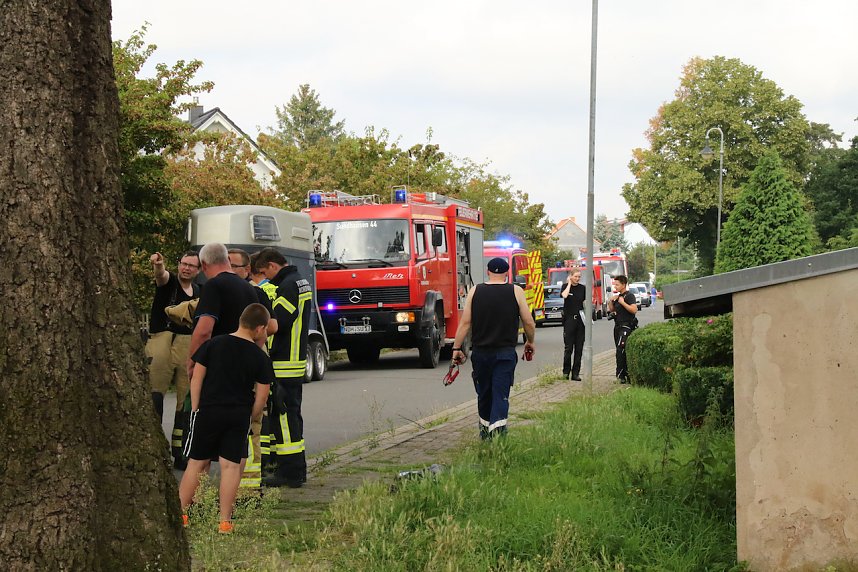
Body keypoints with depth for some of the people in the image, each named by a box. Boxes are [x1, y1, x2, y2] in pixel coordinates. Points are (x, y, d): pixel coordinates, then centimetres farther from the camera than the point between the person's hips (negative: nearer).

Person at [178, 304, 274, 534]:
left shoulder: (213, 344, -1)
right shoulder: (260, 357, -3)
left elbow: (196, 379, -1)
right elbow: (261, 396, -1)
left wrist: (196, 410, 6)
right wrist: (249, 418, 12)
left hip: (208, 411, 1)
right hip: (239, 415, -1)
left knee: (196, 463, 9)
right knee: (231, 465, 3)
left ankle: (180, 513, 11)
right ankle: (225, 521, 1)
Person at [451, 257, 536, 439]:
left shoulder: (475, 292, 2)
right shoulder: (516, 292, -2)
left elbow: (465, 323, -1)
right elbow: (529, 323, 1)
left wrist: (457, 348, 5)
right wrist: (530, 342, 18)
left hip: (480, 352, 2)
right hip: (506, 352, -2)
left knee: (484, 393, 16)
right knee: (501, 394, -3)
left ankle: (485, 431, 30)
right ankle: (497, 429, -20)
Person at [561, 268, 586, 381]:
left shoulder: (583, 288, 9)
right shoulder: (566, 286, 2)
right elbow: (564, 295, -19)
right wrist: (569, 283, -7)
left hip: (580, 320, 3)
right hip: (569, 320, -3)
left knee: (579, 348, 2)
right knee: (568, 347, -5)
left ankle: (575, 373, 5)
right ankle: (566, 371, 6)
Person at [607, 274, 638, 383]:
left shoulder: (629, 296, -10)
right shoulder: (618, 296, 17)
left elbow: (634, 309, -21)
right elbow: (612, 309, 24)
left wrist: (623, 303, -21)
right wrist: (611, 301, 7)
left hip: (626, 326, -9)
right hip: (618, 326, 9)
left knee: (620, 350, -17)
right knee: (620, 351, 8)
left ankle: (620, 374, -17)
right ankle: (627, 374, 12)